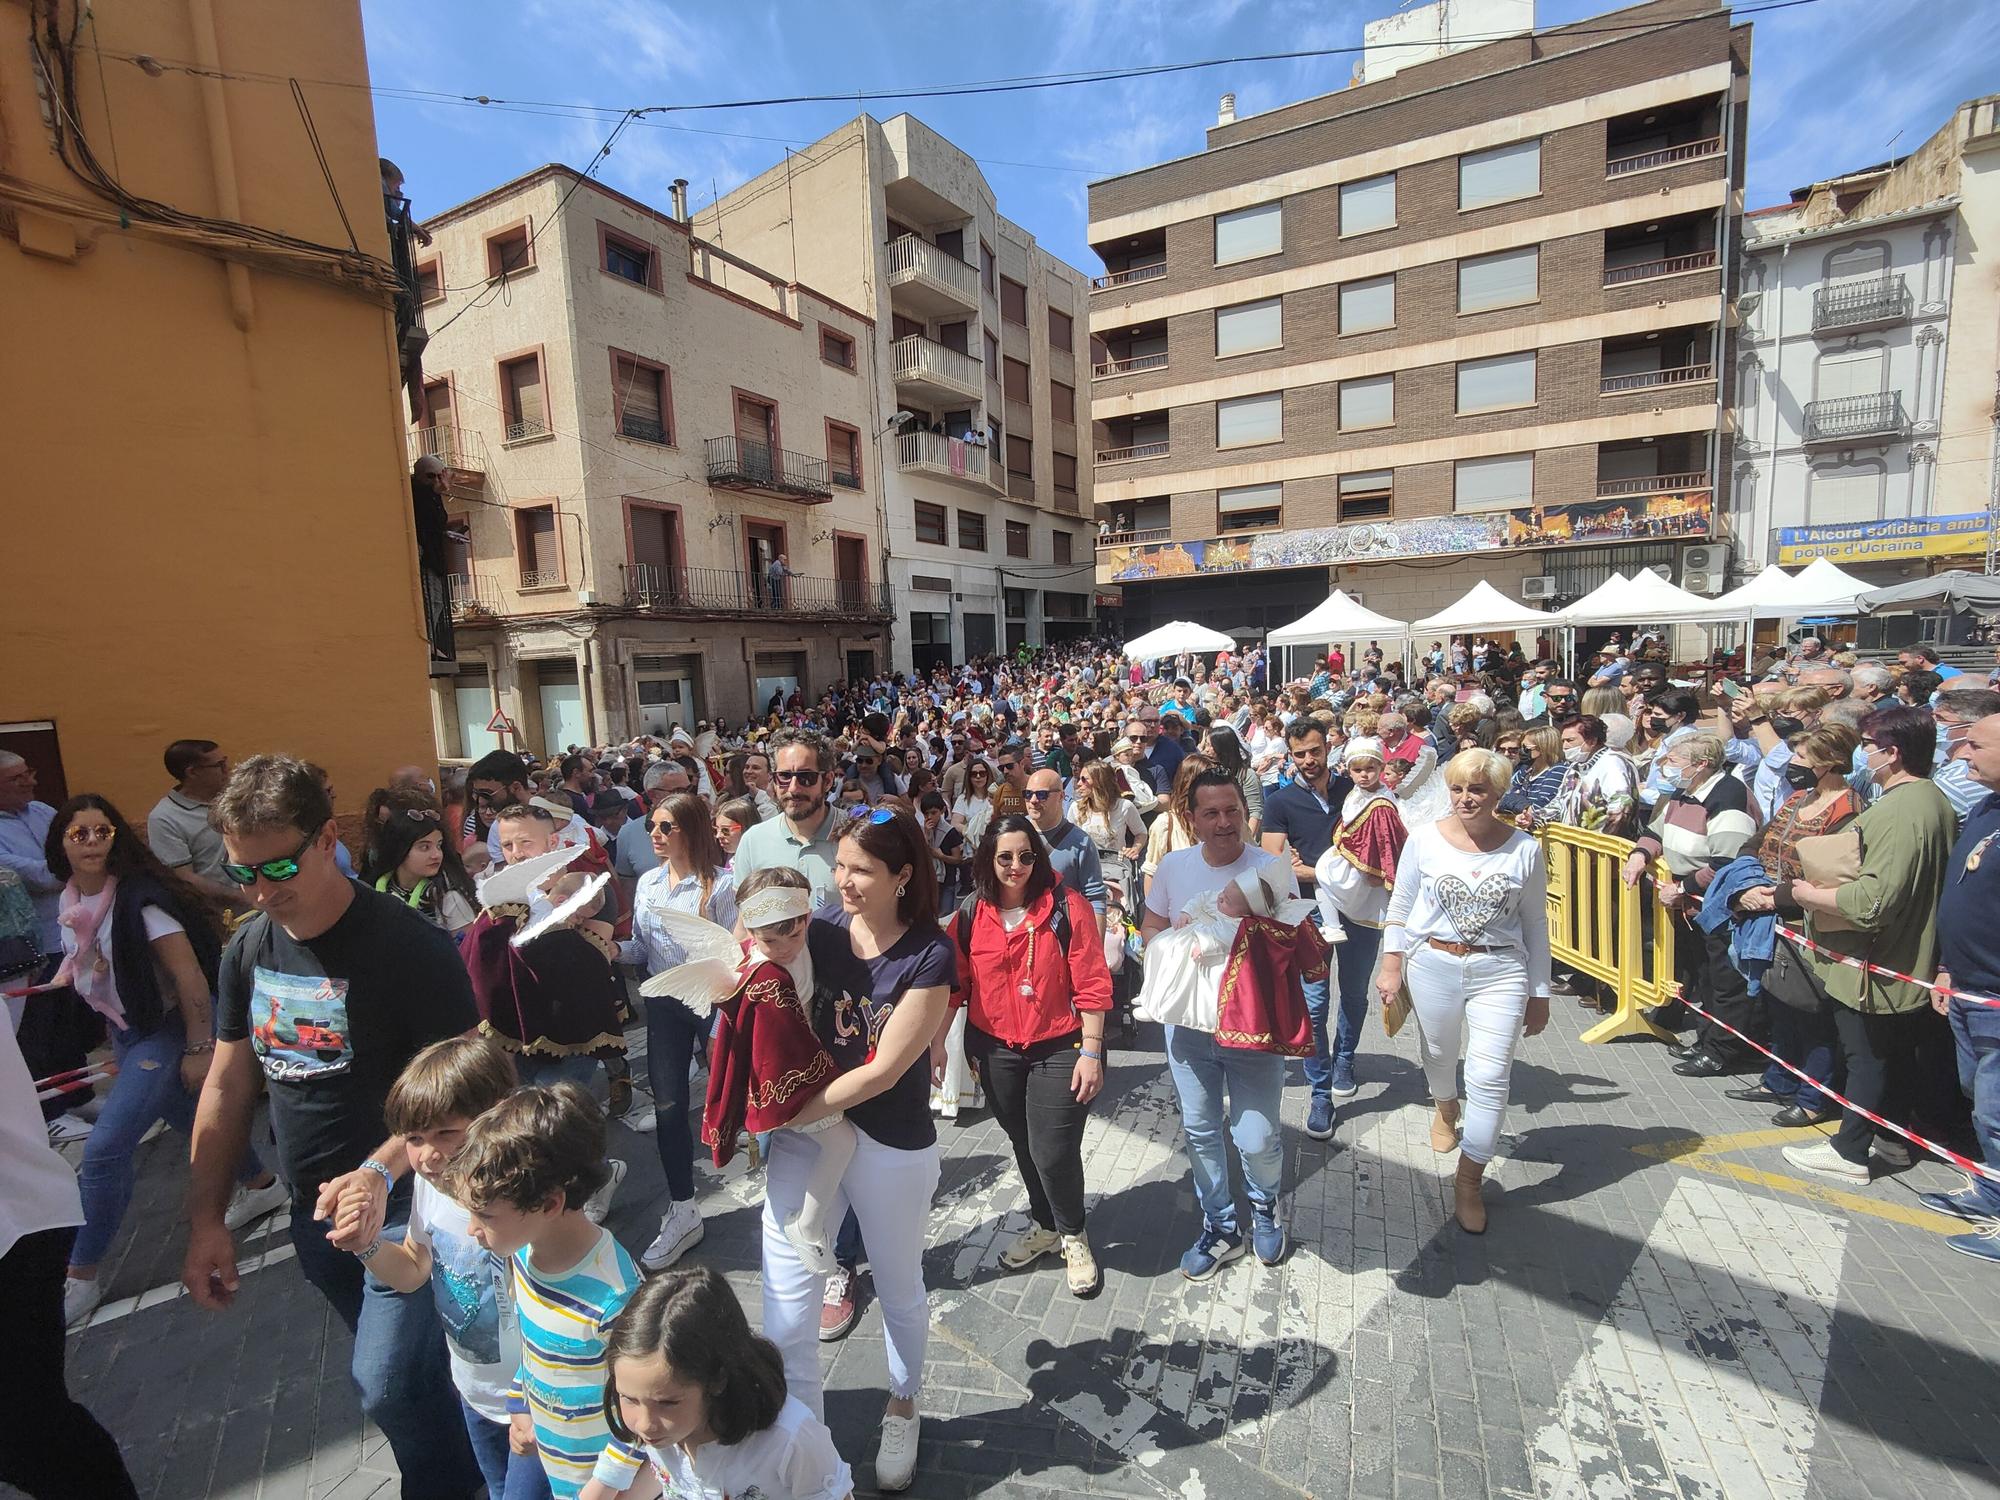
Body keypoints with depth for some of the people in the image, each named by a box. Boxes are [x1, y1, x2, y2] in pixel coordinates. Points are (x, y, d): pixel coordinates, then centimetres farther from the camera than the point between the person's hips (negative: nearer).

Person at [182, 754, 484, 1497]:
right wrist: (206, 1217, 7)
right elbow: (227, 1085, 8)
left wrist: (381, 1173, -31)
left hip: (406, 1198, -6)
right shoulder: (247, 949, 0)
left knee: (388, 1384, -6)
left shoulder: (408, 945, -21)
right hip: (312, 1209, 6)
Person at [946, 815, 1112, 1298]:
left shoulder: (1068, 906, -14)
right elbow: (955, 984, 5)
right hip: (996, 1050, 4)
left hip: (1059, 1049, -4)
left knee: (1053, 1150, -5)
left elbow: (1091, 986, -13)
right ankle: (1045, 1227, 44)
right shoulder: (970, 915, -4)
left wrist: (1091, 1053, -14)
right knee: (1023, 1145, 19)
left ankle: (1073, 1235, 26)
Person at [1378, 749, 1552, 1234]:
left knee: (1490, 1078, -3)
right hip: (1433, 965, 1)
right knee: (1439, 1053, 20)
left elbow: (1535, 926, 5)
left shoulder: (1524, 849, -4)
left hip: (1500, 971, 0)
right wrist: (1392, 967, 0)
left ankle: (1468, 1181, 14)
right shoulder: (1425, 839, -6)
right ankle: (1446, 1108, 55)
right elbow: (1400, 908, 2)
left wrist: (1539, 993, 7)